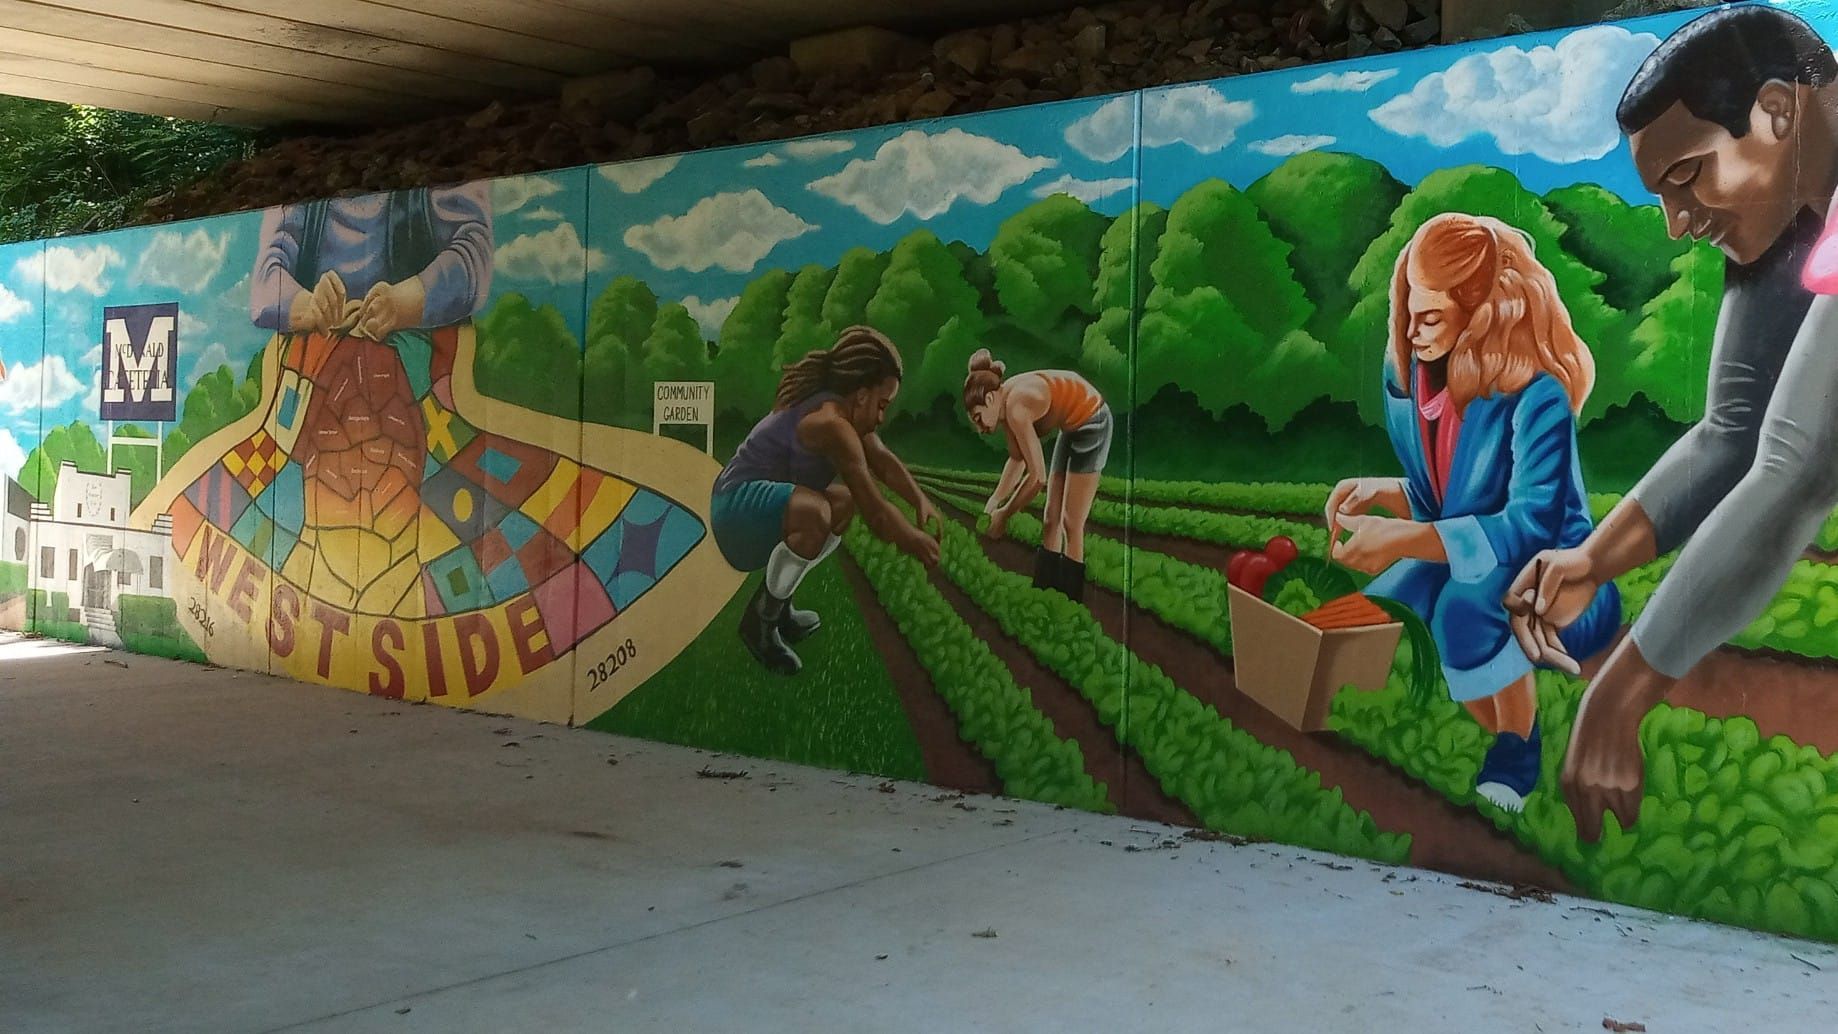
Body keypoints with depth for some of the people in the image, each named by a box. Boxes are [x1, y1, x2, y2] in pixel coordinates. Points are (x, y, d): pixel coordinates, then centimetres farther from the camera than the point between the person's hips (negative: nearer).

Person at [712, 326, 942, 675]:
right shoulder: (831, 423, -22)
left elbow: (884, 461, 15)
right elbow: (876, 513, -23)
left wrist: (921, 501, 1)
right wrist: (916, 542, -11)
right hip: (737, 509, -11)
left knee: (847, 500, 27)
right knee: (815, 512, -39)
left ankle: (778, 602, 19)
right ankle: (760, 620, -16)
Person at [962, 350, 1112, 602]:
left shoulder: (1016, 408, -30)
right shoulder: (1004, 403, -4)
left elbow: (1037, 477, -29)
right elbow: (1017, 459, 8)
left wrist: (1003, 515, -18)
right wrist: (994, 502, 1)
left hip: (1092, 423, -9)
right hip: (1071, 428, 9)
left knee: (1071, 524, -6)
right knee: (1051, 522, 10)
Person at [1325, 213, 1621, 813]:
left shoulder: (1535, 395, -25)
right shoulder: (1407, 372, -4)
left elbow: (1531, 525, -31)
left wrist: (1406, 539, -40)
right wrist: (1383, 492, -14)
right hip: (1458, 560, 7)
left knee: (1465, 609, -37)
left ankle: (1519, 749, -8)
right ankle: (1497, 734, 4)